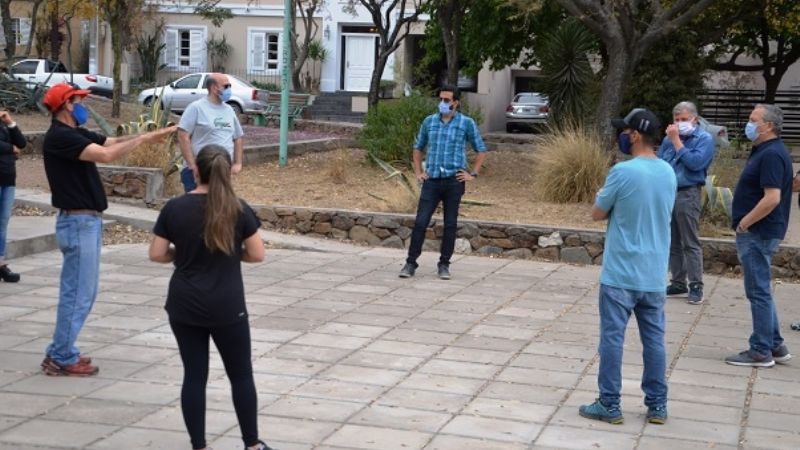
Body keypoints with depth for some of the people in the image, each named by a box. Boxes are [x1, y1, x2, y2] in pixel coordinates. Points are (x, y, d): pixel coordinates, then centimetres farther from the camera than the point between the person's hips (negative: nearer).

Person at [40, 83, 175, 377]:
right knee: (78, 293, -4)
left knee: (81, 291, 15)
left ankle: (61, 351, 22)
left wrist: (149, 137, 0)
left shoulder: (76, 134, 13)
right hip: (78, 223, -10)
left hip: (87, 221, 10)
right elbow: (106, 154, -26)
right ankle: (61, 358, 3)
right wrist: (142, 139, -15)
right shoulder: (60, 137, -17)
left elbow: (113, 142, 12)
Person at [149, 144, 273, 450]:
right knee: (241, 375, 11)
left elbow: (156, 254, -2)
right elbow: (257, 254, -4)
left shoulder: (174, 208, -4)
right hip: (227, 308, -1)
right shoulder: (238, 209, -7)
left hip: (184, 307, 1)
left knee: (194, 374, 8)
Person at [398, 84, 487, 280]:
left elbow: (481, 150, 7)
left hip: (454, 181, -2)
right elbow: (418, 148, 20)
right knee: (420, 222, -4)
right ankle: (411, 263, 2)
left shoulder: (466, 123, 0)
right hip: (431, 180, 2)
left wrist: (473, 174, -1)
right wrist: (418, 171, 10)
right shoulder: (429, 121, 8)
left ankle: (444, 265, 15)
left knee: (450, 225, 5)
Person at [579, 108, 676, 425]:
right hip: (655, 276, 6)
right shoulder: (668, 173, 5)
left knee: (612, 338, 2)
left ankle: (609, 405, 7)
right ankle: (657, 405, 17)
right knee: (654, 339, 11)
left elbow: (597, 214, -6)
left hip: (621, 274, -6)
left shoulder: (623, 172, -16)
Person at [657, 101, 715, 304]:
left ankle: (696, 286, -3)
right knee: (672, 243, 11)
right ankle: (678, 282, 19)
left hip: (687, 194, -6)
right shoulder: (669, 138, 12)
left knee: (690, 243, -6)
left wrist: (677, 141, -14)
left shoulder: (704, 139, -4)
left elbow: (695, 162, -18)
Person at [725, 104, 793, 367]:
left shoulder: (771, 155, -18)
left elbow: (772, 198, -26)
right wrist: (744, 224, 15)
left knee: (759, 292, -4)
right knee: (761, 291, 16)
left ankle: (761, 352, 2)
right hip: (756, 233, 11)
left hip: (758, 234, -11)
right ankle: (775, 346, 22)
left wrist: (744, 223, -19)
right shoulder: (763, 151, 14)